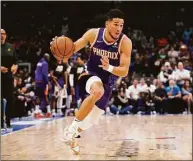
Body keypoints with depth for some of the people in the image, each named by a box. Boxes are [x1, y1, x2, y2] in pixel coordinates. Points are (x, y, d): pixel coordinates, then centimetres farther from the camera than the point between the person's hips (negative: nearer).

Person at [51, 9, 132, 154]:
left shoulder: (125, 42, -19)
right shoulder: (93, 34, -15)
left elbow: (124, 71, -21)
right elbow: (72, 48, -5)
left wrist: (109, 68, -41)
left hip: (108, 84, 2)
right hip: (92, 76, -2)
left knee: (90, 121, 13)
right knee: (97, 91, -40)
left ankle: (72, 135, 47)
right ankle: (72, 129, -29)